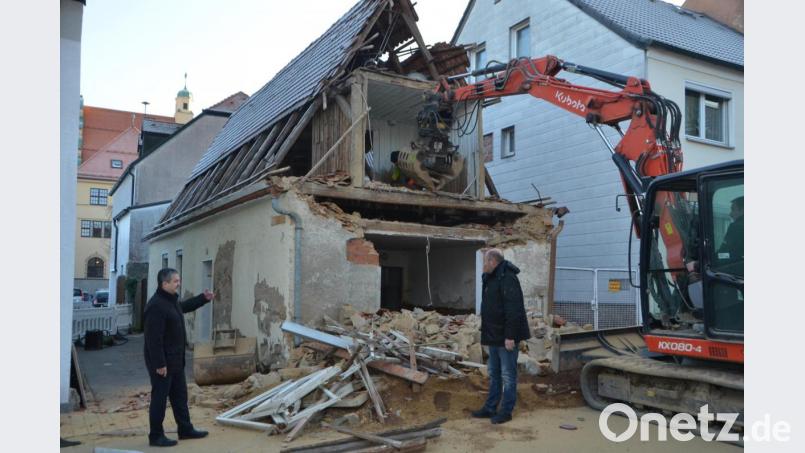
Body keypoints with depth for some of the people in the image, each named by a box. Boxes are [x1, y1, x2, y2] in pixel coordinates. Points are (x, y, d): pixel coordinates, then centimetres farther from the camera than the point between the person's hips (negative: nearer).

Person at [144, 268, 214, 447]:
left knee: (180, 396, 17)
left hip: (176, 360, 10)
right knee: (160, 398, 1)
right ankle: (156, 436, 13)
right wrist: (159, 363, -25)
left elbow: (184, 306, 34)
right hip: (162, 362, -10)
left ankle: (185, 429, 29)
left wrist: (203, 298, 27)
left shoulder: (172, 300, 8)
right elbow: (154, 339, -26)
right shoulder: (156, 306, -24)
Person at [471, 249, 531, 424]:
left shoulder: (507, 279, -18)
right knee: (494, 374, 16)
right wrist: (487, 333, 18)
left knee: (508, 375, 1)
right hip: (494, 336, 10)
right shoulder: (490, 279, 14)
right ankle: (490, 408, 25)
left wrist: (510, 336, -25)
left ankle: (506, 411, 10)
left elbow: (513, 310, -24)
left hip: (506, 337, -10)